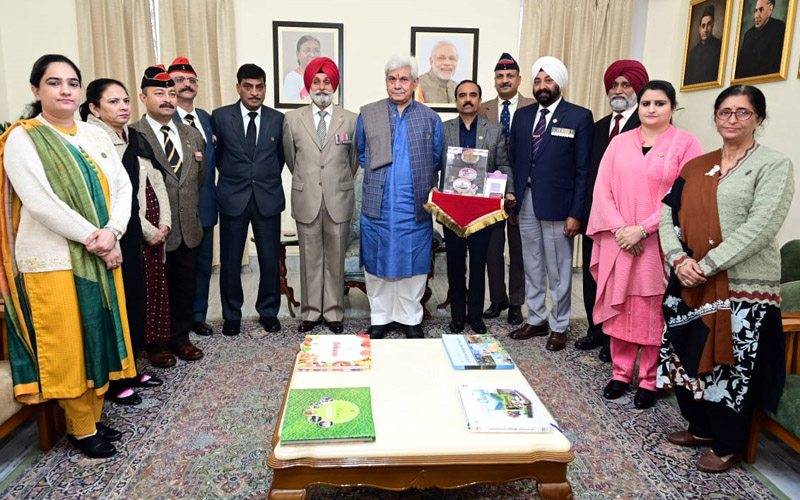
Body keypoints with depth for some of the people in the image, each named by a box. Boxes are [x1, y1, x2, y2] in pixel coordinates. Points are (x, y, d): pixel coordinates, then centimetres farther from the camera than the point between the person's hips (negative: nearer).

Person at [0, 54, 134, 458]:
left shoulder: (96, 136, 10)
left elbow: (122, 186, 4)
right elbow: (40, 202, -15)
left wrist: (112, 232, -12)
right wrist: (93, 239, -15)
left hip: (101, 257, 5)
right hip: (53, 261, -5)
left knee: (98, 338, 11)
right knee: (66, 346, 3)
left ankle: (94, 417, 26)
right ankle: (82, 429, 18)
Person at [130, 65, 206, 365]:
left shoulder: (193, 135, 11)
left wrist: (189, 211, 12)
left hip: (188, 228, 5)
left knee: (185, 287, 13)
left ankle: (180, 338, 29)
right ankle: (156, 344, 24)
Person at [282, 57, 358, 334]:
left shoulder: (350, 119, 1)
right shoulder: (293, 119, 3)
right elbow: (290, 157, 15)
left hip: (339, 200, 0)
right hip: (306, 200, 1)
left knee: (335, 259, 7)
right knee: (310, 259, 8)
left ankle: (333, 313, 19)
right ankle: (310, 312, 21)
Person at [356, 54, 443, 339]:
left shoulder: (431, 119, 6)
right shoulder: (367, 114, 7)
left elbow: (435, 161, 13)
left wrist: (429, 190, 6)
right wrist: (377, 176, 9)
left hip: (415, 207, 0)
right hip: (377, 205, 1)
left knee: (414, 263, 6)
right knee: (377, 261, 8)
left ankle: (410, 318, 23)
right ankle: (380, 317, 23)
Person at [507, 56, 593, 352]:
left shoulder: (579, 117, -4)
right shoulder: (522, 115, 10)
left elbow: (583, 169, -7)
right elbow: (513, 160, 12)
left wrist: (576, 213, -11)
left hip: (557, 204, -5)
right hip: (525, 202, 5)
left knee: (558, 269, 5)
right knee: (532, 266, 14)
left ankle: (559, 327, 20)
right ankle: (536, 320, 28)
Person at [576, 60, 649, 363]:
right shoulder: (599, 127, 16)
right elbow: (590, 171, 13)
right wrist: (583, 210, 5)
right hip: (595, 213, 7)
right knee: (592, 273, 13)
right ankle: (596, 331, 28)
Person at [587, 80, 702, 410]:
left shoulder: (686, 144, -1)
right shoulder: (619, 142, 9)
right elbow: (603, 189, 4)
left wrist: (642, 229, -14)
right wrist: (619, 228, -9)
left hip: (659, 244, -3)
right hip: (619, 242, 3)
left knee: (654, 311, 4)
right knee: (620, 306, 9)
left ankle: (650, 381, 17)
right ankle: (621, 372, 22)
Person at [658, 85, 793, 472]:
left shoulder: (774, 165, -4)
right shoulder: (696, 166, 12)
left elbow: (759, 228, -15)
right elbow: (669, 213, 5)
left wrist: (706, 265, -19)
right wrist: (680, 259, -11)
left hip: (743, 288, -5)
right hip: (689, 284, 5)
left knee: (731, 366, 4)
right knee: (688, 357, 13)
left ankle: (727, 446, 25)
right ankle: (701, 428, 35)